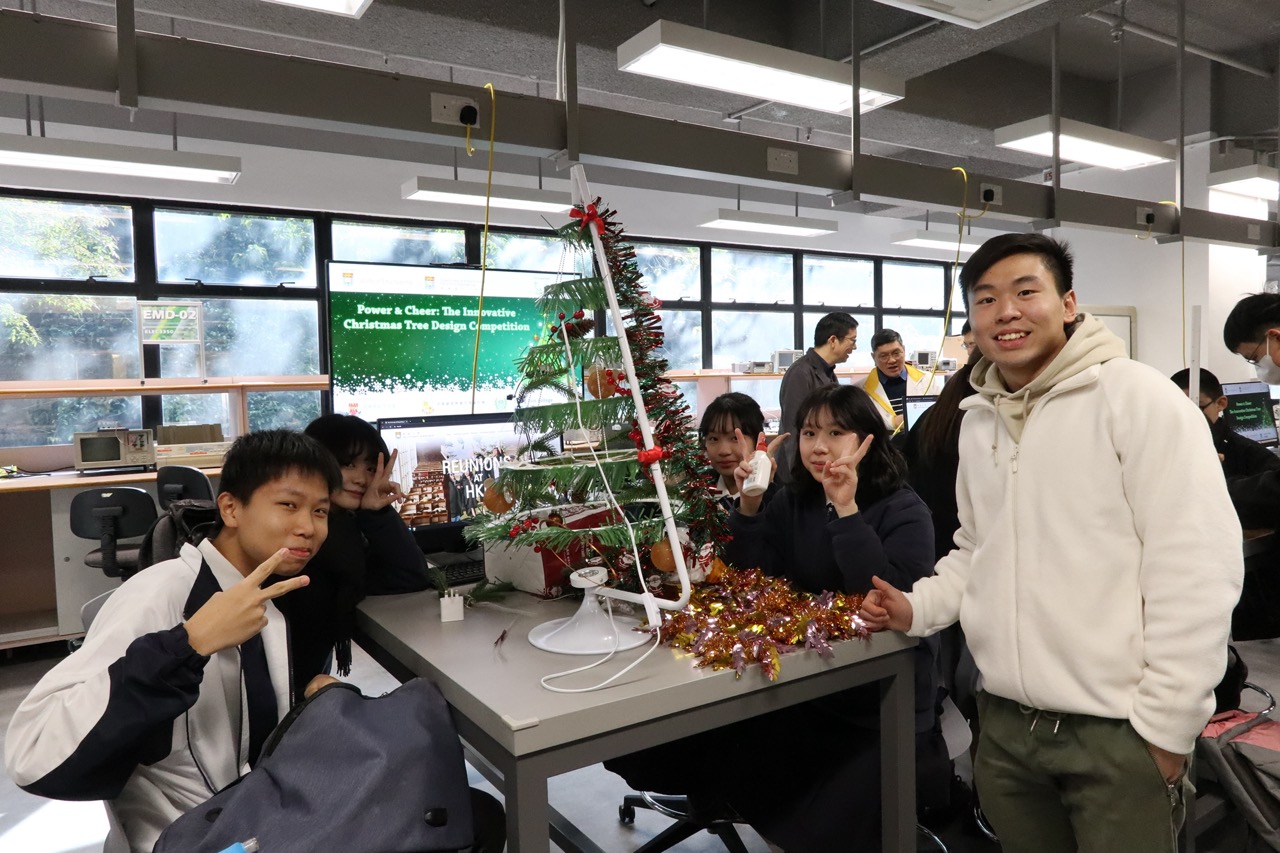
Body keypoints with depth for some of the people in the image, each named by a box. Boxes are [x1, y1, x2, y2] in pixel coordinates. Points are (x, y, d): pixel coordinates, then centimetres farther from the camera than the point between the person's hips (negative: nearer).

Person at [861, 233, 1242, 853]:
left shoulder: (1137, 398, -11)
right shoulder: (977, 422, 9)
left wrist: (1166, 726, -14)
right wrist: (918, 606, 2)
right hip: (1006, 726, 6)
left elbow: (1196, 567, -15)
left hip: (1117, 732, -6)